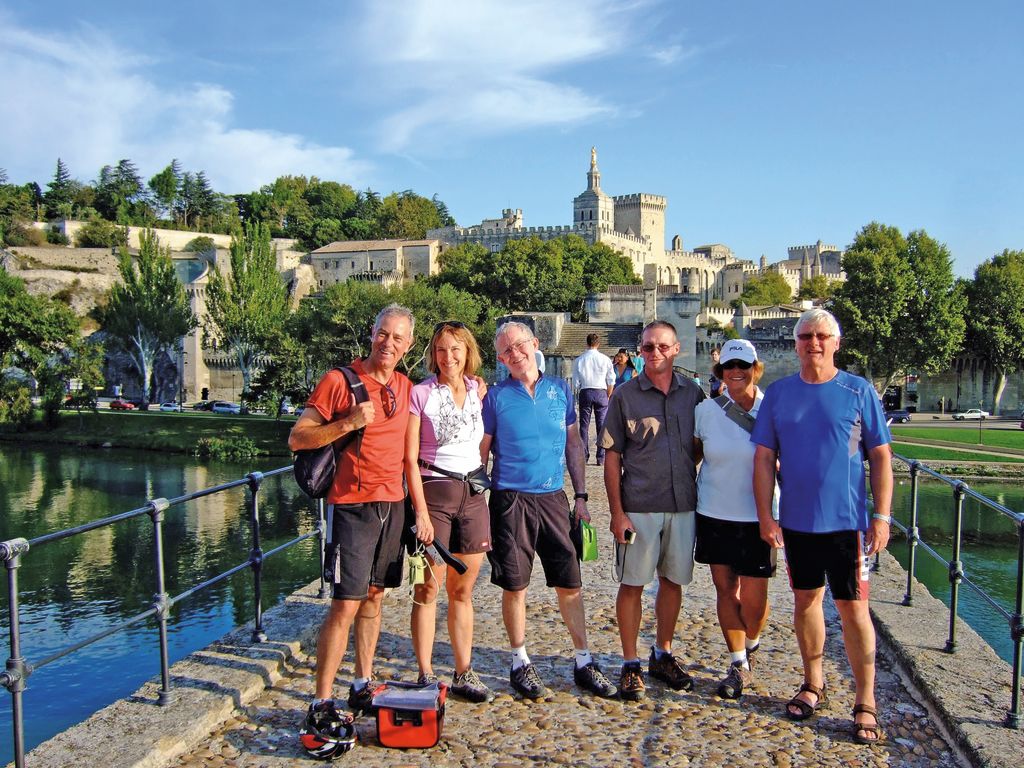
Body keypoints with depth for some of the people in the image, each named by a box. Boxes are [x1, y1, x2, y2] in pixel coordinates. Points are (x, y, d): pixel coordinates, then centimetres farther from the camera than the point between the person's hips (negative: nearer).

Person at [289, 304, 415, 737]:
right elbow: (297, 438, -12)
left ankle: (363, 687, 26)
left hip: (393, 503, 6)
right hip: (352, 504, -6)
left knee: (374, 596, 14)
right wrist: (348, 423, -22)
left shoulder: (405, 388, 10)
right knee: (346, 604, -8)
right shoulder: (340, 381, -8)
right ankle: (321, 705, 1)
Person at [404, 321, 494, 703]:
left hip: (472, 493, 4)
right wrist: (421, 511, -13)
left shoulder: (478, 391, 8)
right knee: (429, 588, 1)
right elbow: (410, 458, -8)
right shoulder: (421, 394, -5)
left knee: (463, 589, 10)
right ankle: (426, 676, 11)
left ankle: (464, 674, 19)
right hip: (433, 490, -4)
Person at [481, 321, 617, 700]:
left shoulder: (560, 389, 6)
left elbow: (573, 443, 12)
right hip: (510, 499, -2)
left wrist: (580, 495, 7)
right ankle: (520, 663, 21)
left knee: (570, 583, 6)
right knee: (515, 585, 5)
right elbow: (481, 452, 1)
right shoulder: (496, 396, -2)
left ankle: (583, 662, 19)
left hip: (552, 497, 2)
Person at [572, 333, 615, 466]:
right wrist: (607, 396, 11)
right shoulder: (604, 359, -3)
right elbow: (611, 381, 0)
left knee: (584, 425, 8)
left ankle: (583, 457, 8)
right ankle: (601, 458, 4)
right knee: (602, 425, 4)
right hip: (601, 392, -1)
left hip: (585, 392, 1)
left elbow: (576, 383, 2)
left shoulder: (579, 360, -1)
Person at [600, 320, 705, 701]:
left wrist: (701, 496, 6)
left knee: (673, 581, 13)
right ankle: (630, 664, 16)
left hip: (683, 505, 3)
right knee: (633, 583, 3)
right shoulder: (625, 395, -3)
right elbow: (612, 456, -3)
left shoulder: (693, 393, 5)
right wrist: (616, 511, -8)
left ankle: (663, 655, 30)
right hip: (639, 507, -3)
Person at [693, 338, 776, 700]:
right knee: (725, 589, 8)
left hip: (757, 515, -2)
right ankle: (739, 666, 21)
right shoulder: (706, 410, -1)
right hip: (715, 512, 2)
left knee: (753, 596, 3)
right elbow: (692, 454, 9)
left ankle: (751, 647, 35)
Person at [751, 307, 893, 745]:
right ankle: (813, 685, 31)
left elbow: (880, 456, -2)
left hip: (847, 520, -2)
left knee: (853, 607, -1)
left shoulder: (858, 391, -3)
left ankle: (865, 704, 11)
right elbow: (764, 457, 2)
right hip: (796, 520, 3)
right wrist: (765, 515, -4)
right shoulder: (778, 393, 2)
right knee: (805, 601, 14)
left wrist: (882, 516, -7)